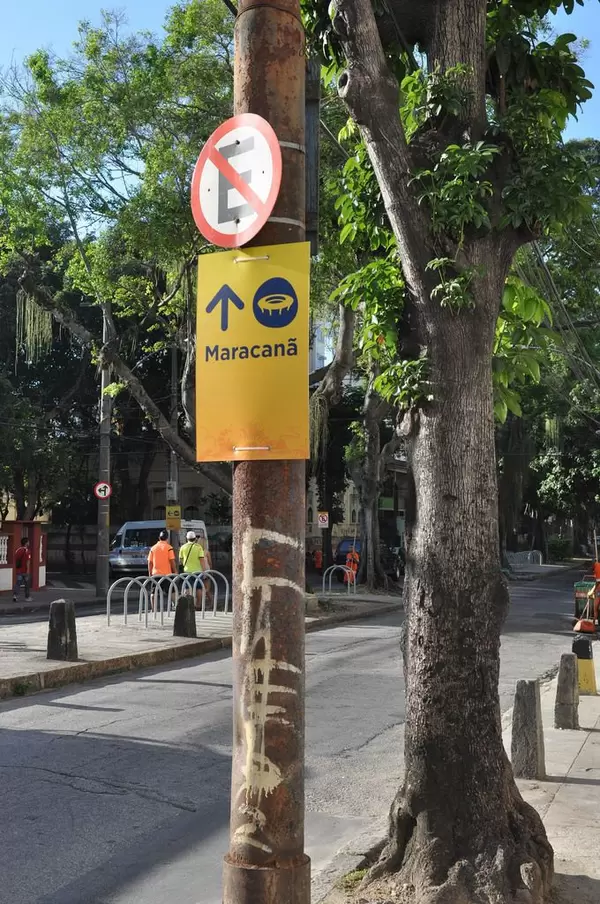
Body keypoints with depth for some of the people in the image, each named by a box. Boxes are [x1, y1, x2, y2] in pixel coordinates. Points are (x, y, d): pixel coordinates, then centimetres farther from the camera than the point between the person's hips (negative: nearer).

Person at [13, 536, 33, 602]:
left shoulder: (18, 550, 8)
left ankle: (15, 595, -18)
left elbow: (15, 560, 13)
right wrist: (28, 570, -17)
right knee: (27, 584, 8)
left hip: (18, 570, 5)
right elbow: (28, 561, -18)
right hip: (25, 570, -5)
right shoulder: (27, 551, -11)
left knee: (17, 583, 2)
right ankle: (27, 597, 16)